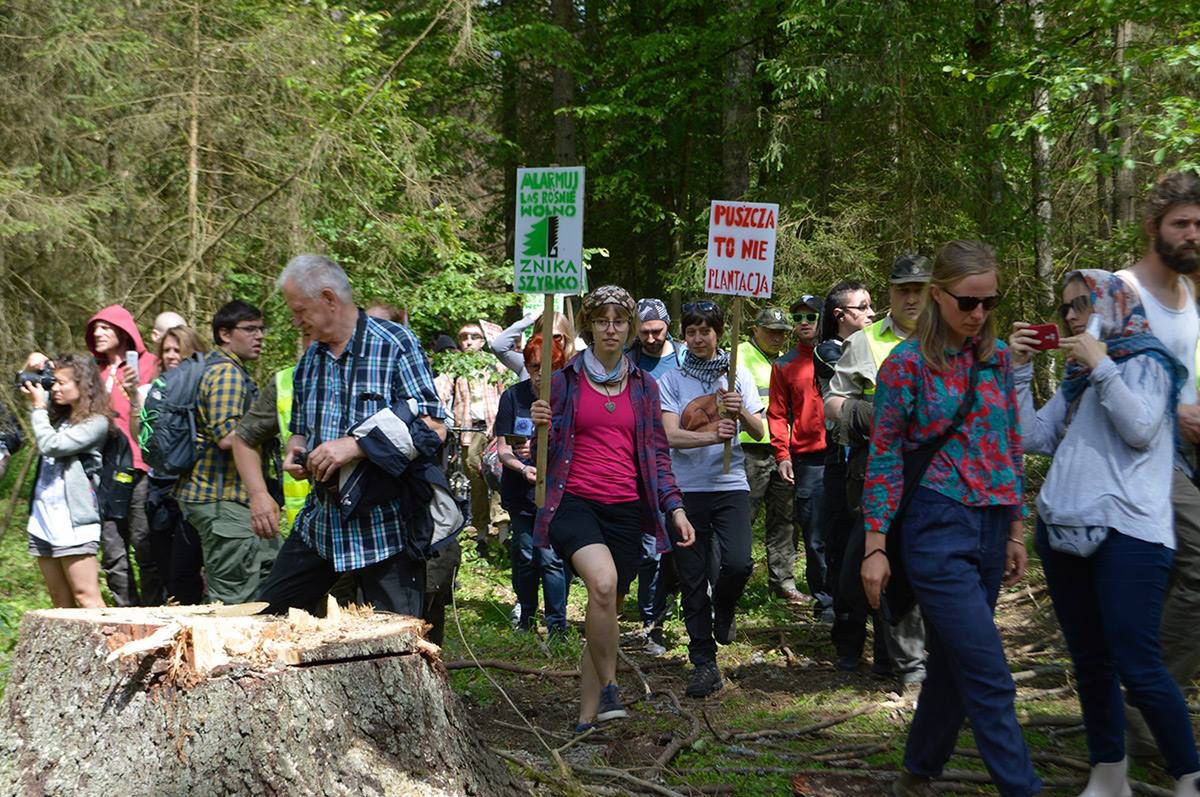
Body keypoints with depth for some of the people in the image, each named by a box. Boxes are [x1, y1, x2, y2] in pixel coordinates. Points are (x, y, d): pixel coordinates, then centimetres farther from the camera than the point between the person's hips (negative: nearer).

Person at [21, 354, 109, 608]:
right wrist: (30, 367, 11)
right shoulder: (58, 415, 14)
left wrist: (39, 407, -7)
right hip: (43, 517, 8)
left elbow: (52, 445, -18)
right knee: (61, 602, 11)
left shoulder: (96, 422, -9)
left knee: (86, 597, -12)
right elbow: (23, 387, 30)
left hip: (74, 520, -8)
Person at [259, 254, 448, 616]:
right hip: (321, 519, 7)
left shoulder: (396, 345, -10)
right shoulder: (309, 361, 12)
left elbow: (433, 429, -17)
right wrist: (295, 453, -1)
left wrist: (356, 445, -24)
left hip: (386, 526, -7)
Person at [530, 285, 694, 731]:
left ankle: (588, 719, 14)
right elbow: (547, 454, 6)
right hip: (575, 503, -3)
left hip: (626, 510, 3)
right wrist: (541, 425, -16)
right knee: (603, 582, -30)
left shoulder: (644, 386, 13)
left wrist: (675, 508, 6)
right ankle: (607, 688, -15)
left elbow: (657, 454, 16)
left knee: (605, 610, 5)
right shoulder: (565, 380, 5)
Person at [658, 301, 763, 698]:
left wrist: (741, 412, -18)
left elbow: (759, 432, 4)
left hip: (730, 486, 0)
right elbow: (671, 436, -8)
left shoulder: (738, 375, 8)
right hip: (686, 489, 0)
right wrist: (711, 436, -25)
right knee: (692, 579, 1)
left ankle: (723, 608, 16)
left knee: (738, 563, -18)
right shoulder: (671, 381, 4)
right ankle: (703, 662, 11)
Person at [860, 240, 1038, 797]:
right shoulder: (908, 363, -7)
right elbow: (883, 458, -5)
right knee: (989, 677, -8)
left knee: (953, 664, 13)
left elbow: (1011, 446, 14)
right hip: (937, 527, -6)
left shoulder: (997, 356, 8)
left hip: (990, 528, 6)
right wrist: (875, 546, -7)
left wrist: (1016, 531, 13)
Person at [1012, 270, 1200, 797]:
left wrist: (1102, 366, -14)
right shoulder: (1076, 378, 20)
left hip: (1127, 533, -7)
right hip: (1064, 531, 7)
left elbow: (1141, 430, -14)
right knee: (1090, 662, 10)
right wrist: (1020, 370, 8)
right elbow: (1033, 438, 14)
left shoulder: (1146, 362, 2)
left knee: (1138, 668, -11)